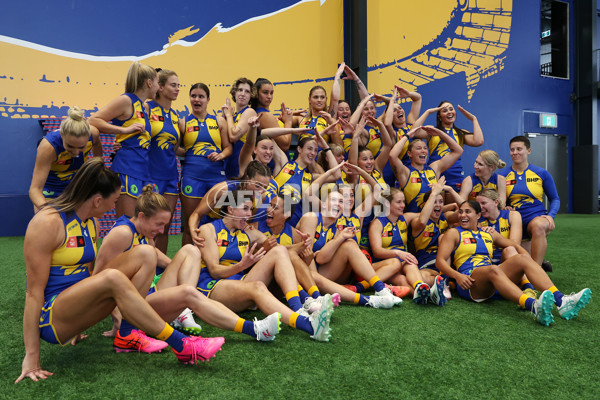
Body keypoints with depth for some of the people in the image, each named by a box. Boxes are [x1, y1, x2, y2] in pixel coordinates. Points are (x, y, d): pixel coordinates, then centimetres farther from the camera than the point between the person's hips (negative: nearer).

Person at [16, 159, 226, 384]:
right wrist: (31, 356, -19)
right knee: (112, 278, -37)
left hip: (76, 310, 8)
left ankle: (127, 334, -13)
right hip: (51, 318, -8)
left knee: (146, 254, -7)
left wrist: (80, 322, 22)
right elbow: (34, 291, -18)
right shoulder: (48, 222, -17)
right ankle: (181, 347, -30)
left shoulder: (90, 221, 8)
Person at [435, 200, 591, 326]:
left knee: (521, 258, -18)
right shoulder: (454, 233, 11)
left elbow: (516, 246, 25)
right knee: (493, 270, -36)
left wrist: (530, 265, 6)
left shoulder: (489, 234, 25)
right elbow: (440, 261, 0)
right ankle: (533, 306, -59)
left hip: (493, 284, 5)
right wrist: (457, 275, -18)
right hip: (469, 280, -5)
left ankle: (560, 300, -37)